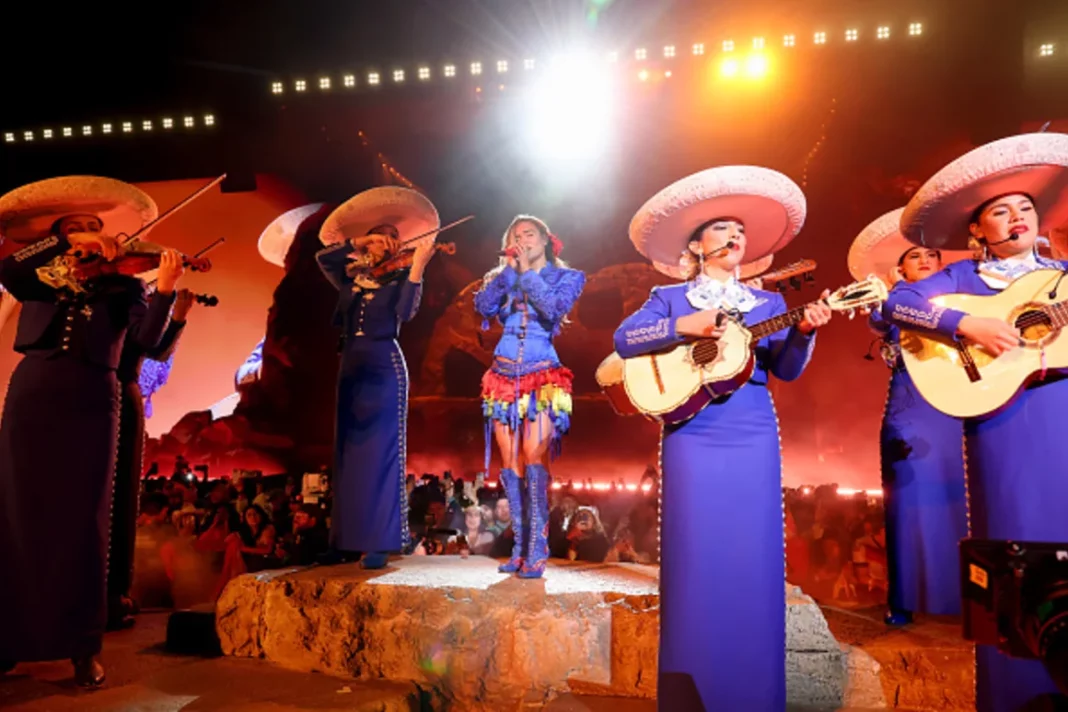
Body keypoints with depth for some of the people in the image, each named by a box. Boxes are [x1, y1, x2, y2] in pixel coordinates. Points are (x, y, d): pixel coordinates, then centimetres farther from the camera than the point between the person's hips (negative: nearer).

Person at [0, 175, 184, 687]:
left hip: (89, 404, -2)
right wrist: (62, 243, -14)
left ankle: (84, 648, 4)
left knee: (82, 523, -2)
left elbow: (147, 339, -7)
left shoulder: (123, 285, 11)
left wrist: (165, 289, -21)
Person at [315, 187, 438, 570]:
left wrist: (417, 267, -23)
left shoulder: (397, 279, 3)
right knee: (347, 453, 6)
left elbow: (405, 312, -16)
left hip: (384, 367, -5)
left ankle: (378, 543, -5)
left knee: (379, 454, -7)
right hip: (351, 367, 5)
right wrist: (358, 243, -2)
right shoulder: (350, 279, 16)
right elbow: (324, 257, 2)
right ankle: (344, 540, 12)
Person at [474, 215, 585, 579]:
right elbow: (483, 306, -5)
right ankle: (520, 548, 8)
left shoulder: (566, 277, 6)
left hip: (543, 378, -3)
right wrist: (509, 268, -7)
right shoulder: (501, 277, 14)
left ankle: (537, 551, -14)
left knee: (534, 457, -16)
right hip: (503, 377, 4)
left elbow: (554, 308, -15)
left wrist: (527, 271, -8)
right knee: (510, 463, 1)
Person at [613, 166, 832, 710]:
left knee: (752, 552, 2)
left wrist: (803, 332, -13)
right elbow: (624, 339, -5)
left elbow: (786, 369, 5)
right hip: (692, 434, -2)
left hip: (752, 436, 2)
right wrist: (683, 327, -16)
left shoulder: (768, 302, 15)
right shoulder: (670, 297, 9)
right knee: (695, 551, -2)